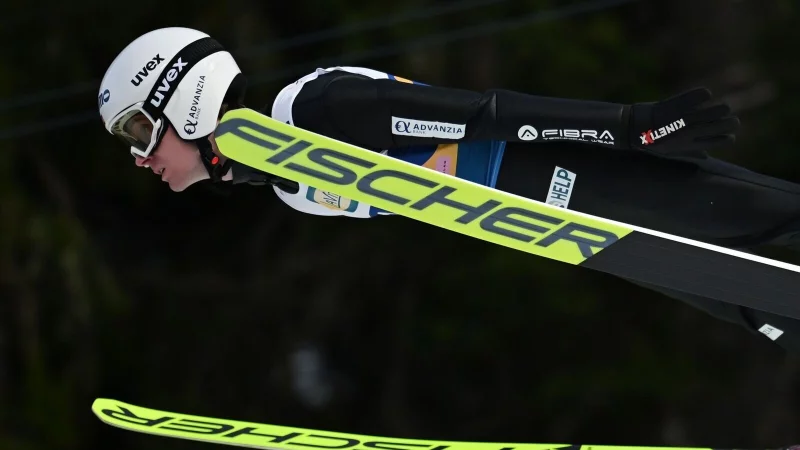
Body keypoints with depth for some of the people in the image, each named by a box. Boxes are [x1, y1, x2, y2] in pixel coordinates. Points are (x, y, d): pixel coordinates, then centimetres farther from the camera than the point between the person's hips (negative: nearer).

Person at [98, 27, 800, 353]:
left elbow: (481, 114, -23)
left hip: (583, 170, -8)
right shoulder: (280, 178, 11)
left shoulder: (312, 110, -19)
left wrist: (632, 124, -24)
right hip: (556, 217, 8)